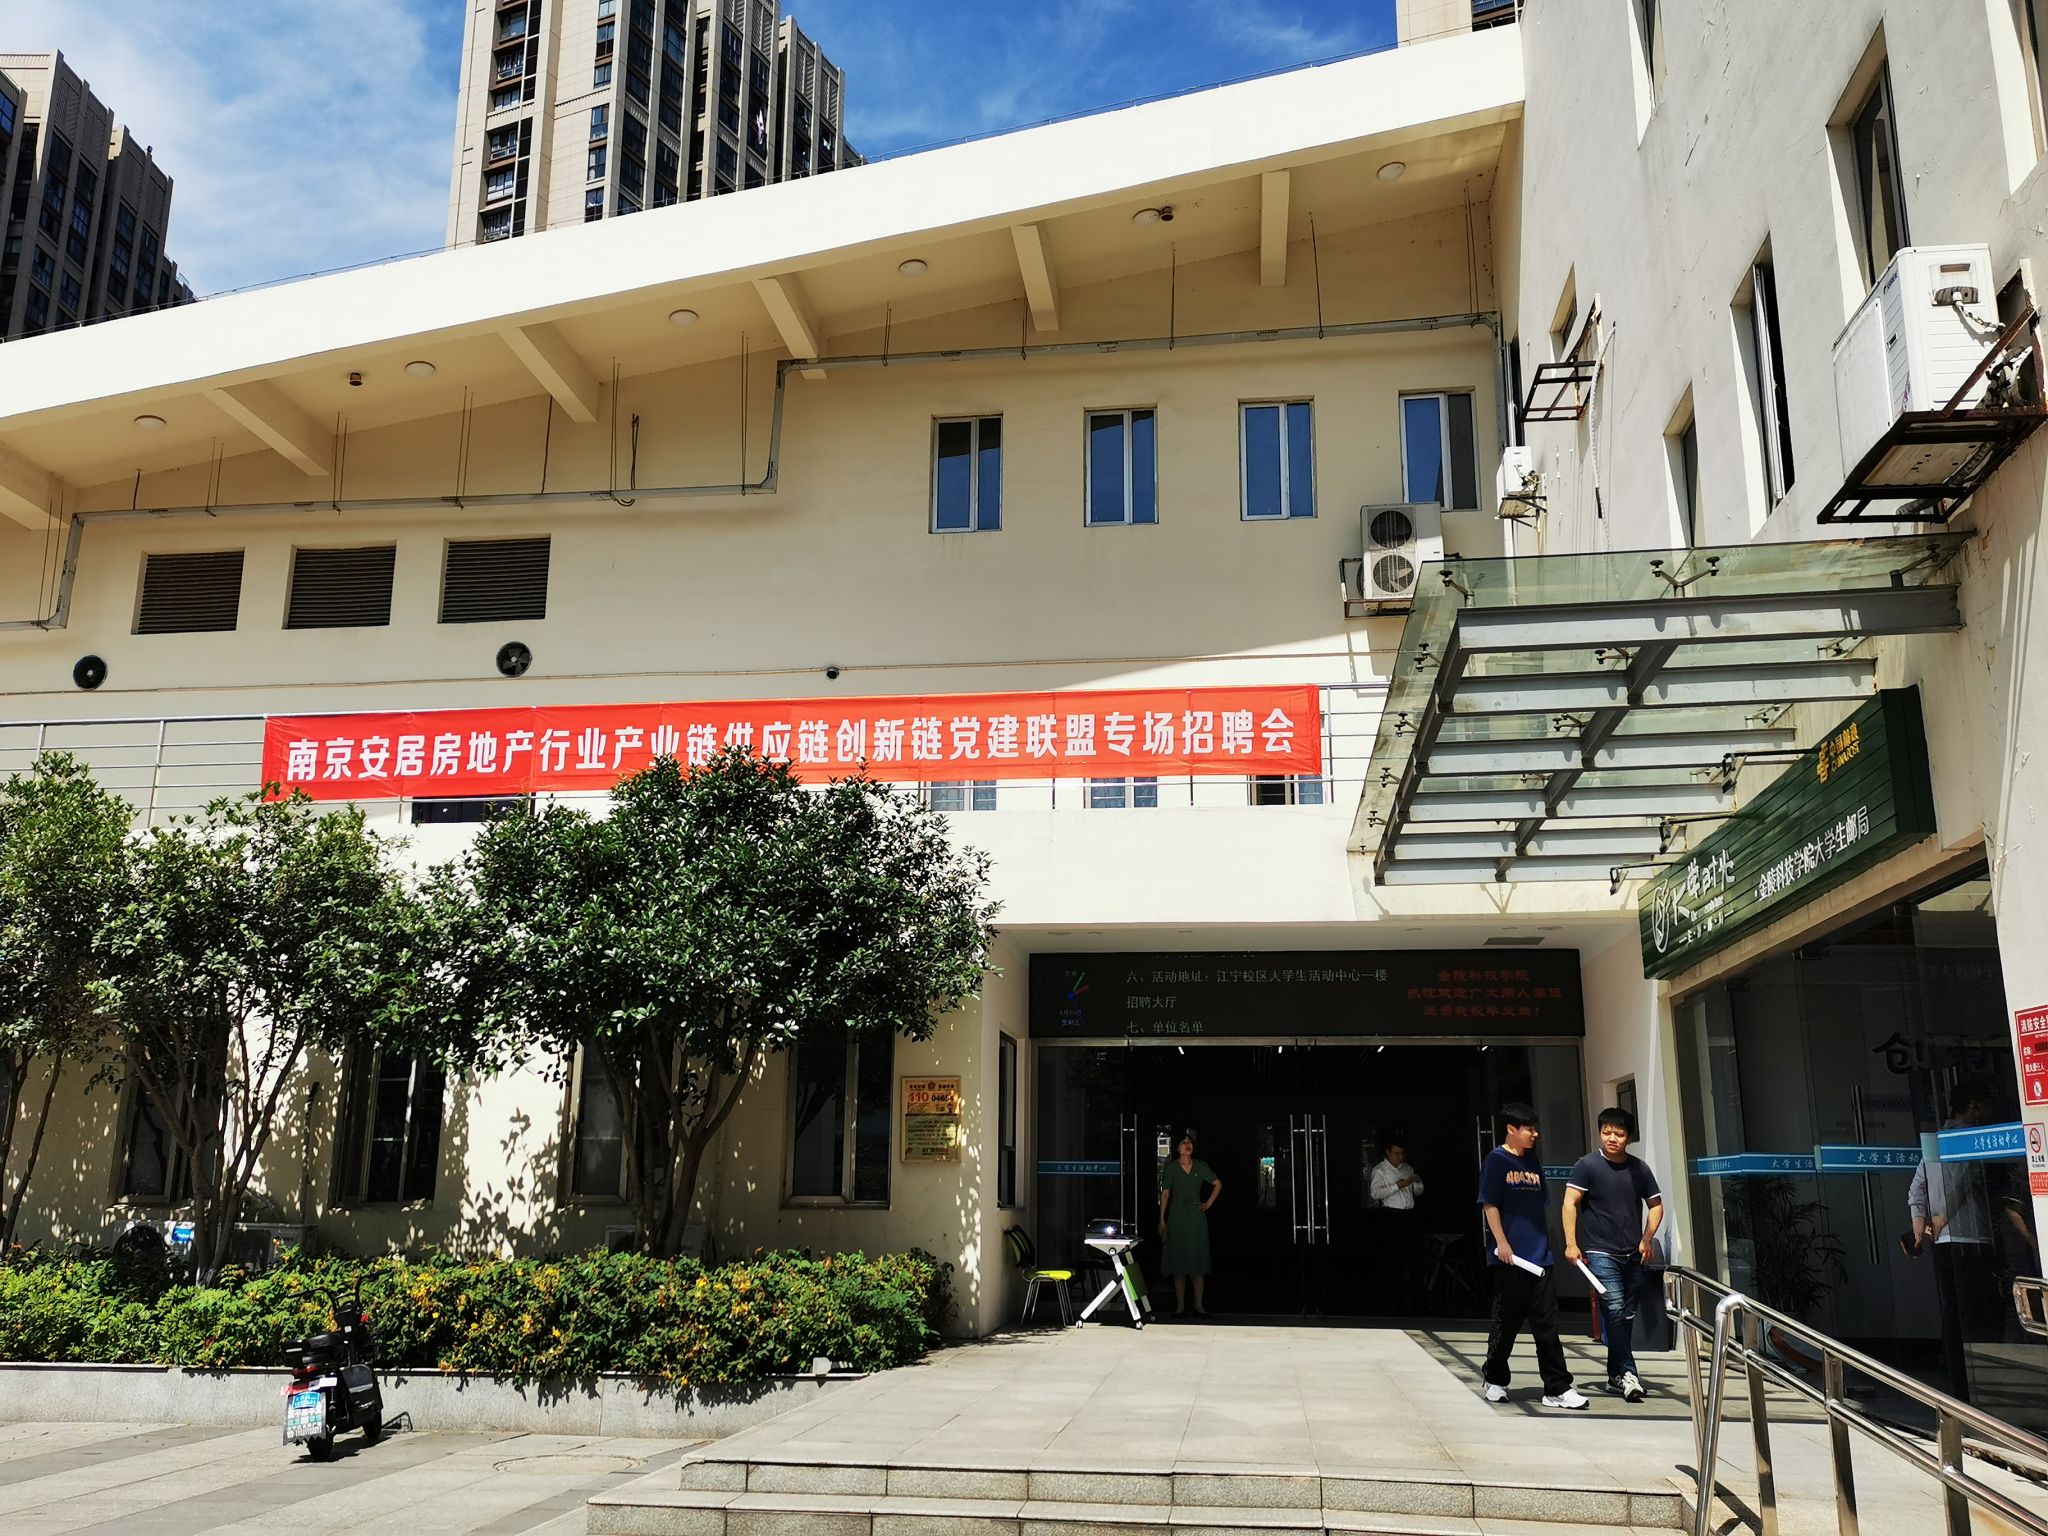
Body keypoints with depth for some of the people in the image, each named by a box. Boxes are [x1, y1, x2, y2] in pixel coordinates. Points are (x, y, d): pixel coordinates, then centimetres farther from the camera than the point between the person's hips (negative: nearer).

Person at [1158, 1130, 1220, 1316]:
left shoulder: (1201, 1166, 5)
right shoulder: (1170, 1168, 0)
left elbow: (1218, 1184, 17)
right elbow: (1165, 1194, -1)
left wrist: (1209, 1203, 6)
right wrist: (1162, 1220, -5)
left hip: (1196, 1217, 2)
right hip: (1177, 1217, -1)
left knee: (1198, 1262, 1)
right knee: (1178, 1263, 0)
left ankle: (1198, 1304, 6)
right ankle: (1180, 1305, 5)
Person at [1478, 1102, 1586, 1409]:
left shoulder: (1534, 1162, 14)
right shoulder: (1496, 1161, -5)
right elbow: (1490, 1204, -9)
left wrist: (1547, 1242, 16)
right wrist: (1501, 1242, -16)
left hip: (1539, 1257, 5)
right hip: (1510, 1258, -5)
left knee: (1547, 1326, 3)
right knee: (1506, 1323, 5)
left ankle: (1557, 1389, 4)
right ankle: (1495, 1380, 21)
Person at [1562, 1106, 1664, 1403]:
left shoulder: (1639, 1168, 9)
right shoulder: (1587, 1165, -4)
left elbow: (1656, 1205, 19)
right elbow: (1570, 1203, -7)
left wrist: (1646, 1239, 6)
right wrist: (1571, 1244, -15)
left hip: (1633, 1256, 5)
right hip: (1601, 1253, -5)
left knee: (1627, 1317, 9)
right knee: (1615, 1310, -16)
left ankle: (1615, 1376, 19)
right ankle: (1627, 1373, -14)